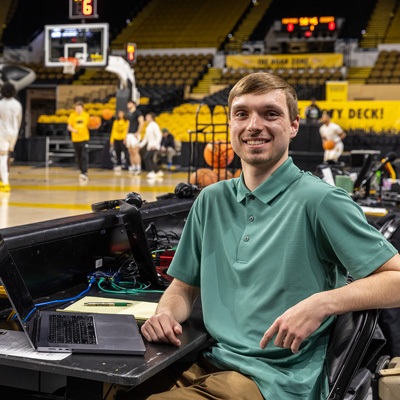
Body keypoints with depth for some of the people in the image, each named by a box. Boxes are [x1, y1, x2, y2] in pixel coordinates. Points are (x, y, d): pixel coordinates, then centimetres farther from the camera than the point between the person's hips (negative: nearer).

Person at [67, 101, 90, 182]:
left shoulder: (86, 115, 4)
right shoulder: (72, 115, 2)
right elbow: (69, 127, 0)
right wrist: (73, 130, -21)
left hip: (85, 138, -1)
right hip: (75, 139, 2)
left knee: (84, 155, -15)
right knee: (78, 157, 8)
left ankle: (84, 173, -22)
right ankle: (82, 171, 25)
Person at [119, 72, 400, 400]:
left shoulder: (320, 201, -8)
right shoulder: (212, 200, 12)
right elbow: (184, 287, 19)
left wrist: (322, 303, -25)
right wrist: (166, 314, -3)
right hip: (208, 365, 6)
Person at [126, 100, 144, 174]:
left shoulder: (137, 112, -6)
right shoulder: (129, 113, 19)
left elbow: (142, 123, -15)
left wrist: (138, 133, -19)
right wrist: (126, 137, 21)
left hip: (134, 134, -8)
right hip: (129, 134, 8)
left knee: (135, 152, -11)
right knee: (131, 153, 7)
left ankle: (138, 168, -10)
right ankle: (133, 167, 11)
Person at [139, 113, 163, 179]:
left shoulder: (154, 125, -10)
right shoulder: (148, 127, 17)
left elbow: (159, 136, -18)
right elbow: (146, 138, 22)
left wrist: (155, 144, -26)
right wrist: (141, 145, 15)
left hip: (154, 146, -9)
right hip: (149, 146, 9)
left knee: (146, 158, -18)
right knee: (150, 160, 11)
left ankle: (151, 172, -16)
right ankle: (158, 171, 22)